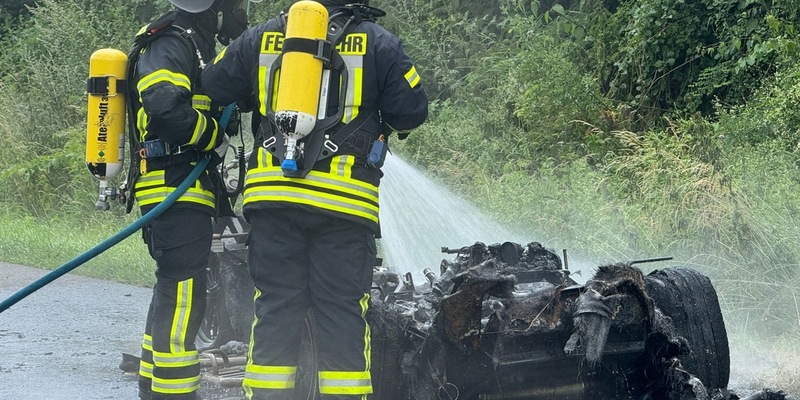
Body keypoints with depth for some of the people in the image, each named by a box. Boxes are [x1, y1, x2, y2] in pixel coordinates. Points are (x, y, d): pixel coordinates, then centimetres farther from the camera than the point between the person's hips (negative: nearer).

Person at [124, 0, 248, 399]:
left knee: (173, 296, 18)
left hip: (181, 192, 11)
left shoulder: (193, 46, 21)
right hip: (176, 191, -11)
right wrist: (216, 137, -15)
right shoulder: (169, 45, -13)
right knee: (183, 297, -13)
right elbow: (166, 109, -29)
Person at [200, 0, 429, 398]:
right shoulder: (379, 44, 1)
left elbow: (215, 84, 20)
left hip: (271, 191, 3)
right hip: (343, 201, -3)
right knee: (342, 313, 2)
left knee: (275, 309, 8)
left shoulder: (260, 38, 10)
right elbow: (411, 112, 3)